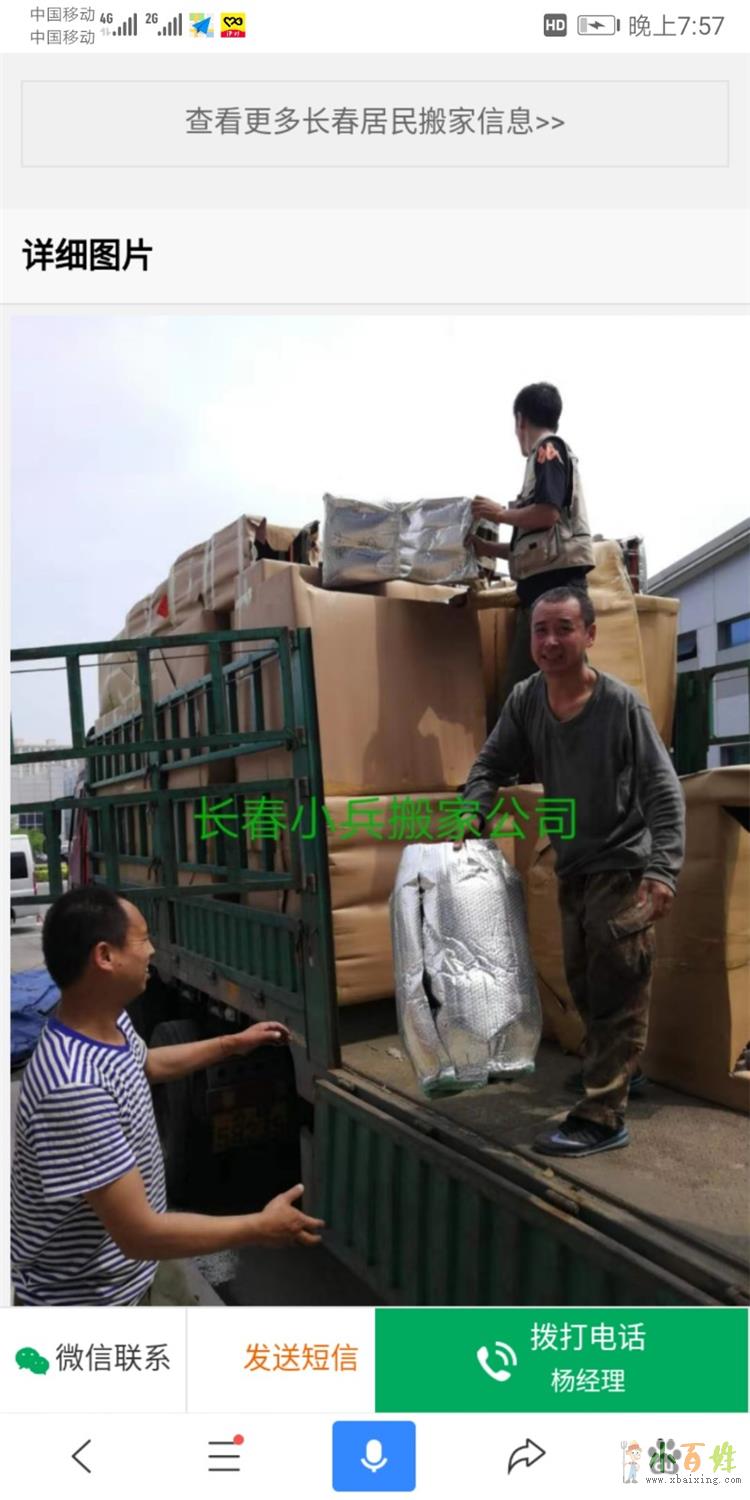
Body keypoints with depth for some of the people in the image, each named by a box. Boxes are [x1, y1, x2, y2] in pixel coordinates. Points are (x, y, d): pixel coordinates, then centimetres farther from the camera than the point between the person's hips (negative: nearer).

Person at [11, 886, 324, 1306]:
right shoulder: (74, 1090, -37)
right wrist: (262, 1227, -23)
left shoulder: (111, 1024, -8)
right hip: (83, 1298, -8)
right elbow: (139, 1235, -32)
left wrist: (234, 1044, 20)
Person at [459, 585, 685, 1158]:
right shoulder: (525, 700, -5)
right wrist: (470, 816, -15)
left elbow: (662, 791, -18)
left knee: (617, 994, -3)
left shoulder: (622, 703, -19)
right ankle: (615, 1072, 41)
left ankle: (601, 1116, 4)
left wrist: (663, 868, -27)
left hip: (625, 868, -6)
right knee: (585, 988, 20)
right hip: (572, 868, 6)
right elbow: (492, 765, 2)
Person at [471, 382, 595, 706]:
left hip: (554, 583, -10)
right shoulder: (545, 457, 26)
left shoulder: (549, 449, 0)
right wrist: (485, 546, 25)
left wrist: (500, 513, -1)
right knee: (521, 686, 4)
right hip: (543, 585, 10)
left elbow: (547, 513, -16)